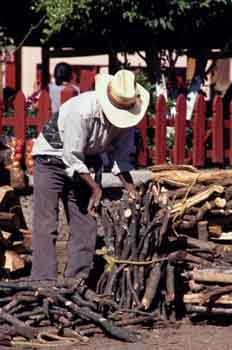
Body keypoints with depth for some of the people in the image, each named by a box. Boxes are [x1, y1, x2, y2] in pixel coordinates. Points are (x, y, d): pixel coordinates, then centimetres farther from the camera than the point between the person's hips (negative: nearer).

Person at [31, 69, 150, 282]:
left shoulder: (127, 113, -14)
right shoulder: (82, 111, -34)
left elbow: (121, 153, -3)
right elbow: (72, 157, -26)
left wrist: (129, 186, -17)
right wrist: (95, 187, -21)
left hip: (83, 163, 6)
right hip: (52, 158, -6)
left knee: (85, 224, 0)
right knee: (46, 226, -12)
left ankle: (77, 281, 2)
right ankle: (44, 283, -17)